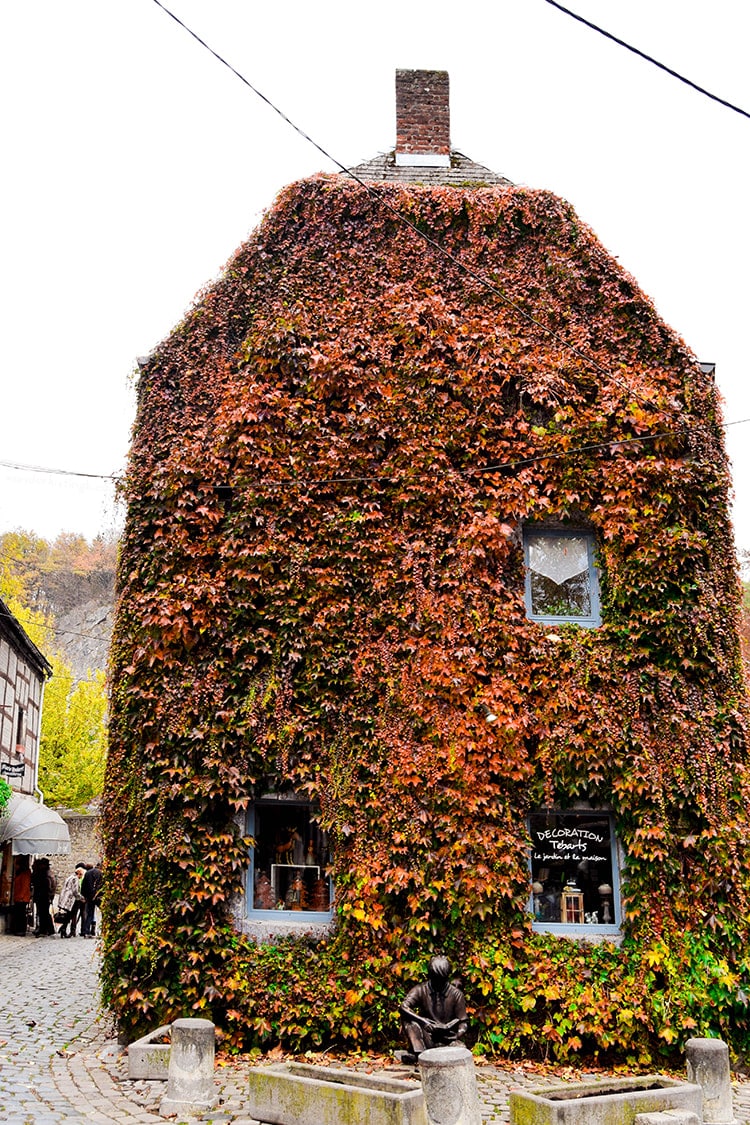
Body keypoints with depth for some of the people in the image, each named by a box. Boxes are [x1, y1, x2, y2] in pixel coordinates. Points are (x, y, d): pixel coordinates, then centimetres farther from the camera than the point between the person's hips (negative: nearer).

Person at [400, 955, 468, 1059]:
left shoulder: (456, 994, -5)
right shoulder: (421, 990, -6)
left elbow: (463, 1021, -1)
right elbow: (404, 1007, -21)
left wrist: (460, 1032, -25)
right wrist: (423, 1021, -33)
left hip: (449, 1040, -1)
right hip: (428, 1039, 2)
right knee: (408, 1020, -25)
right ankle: (420, 1055, -28)